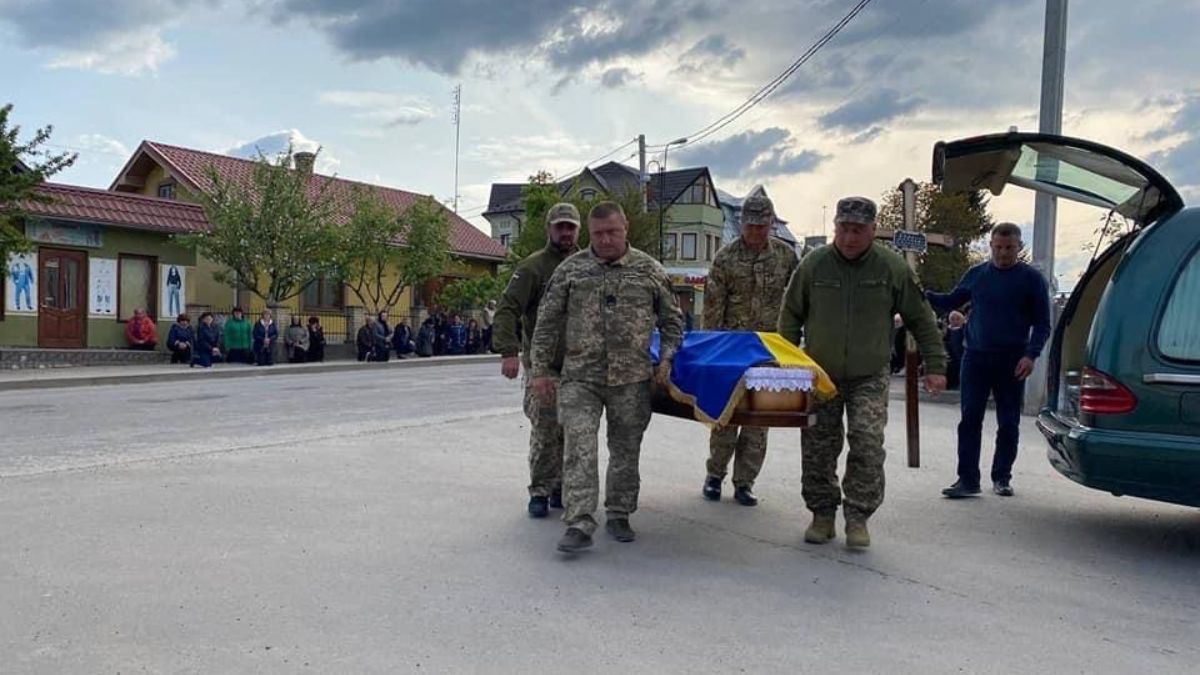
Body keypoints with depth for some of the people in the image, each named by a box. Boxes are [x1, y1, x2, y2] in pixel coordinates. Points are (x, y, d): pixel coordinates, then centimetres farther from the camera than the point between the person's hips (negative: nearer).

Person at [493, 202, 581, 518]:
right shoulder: (532, 267, -3)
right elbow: (507, 310, -12)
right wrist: (509, 351, -23)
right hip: (542, 365, -4)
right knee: (545, 432, -5)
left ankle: (561, 488, 21)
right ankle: (540, 492, 7)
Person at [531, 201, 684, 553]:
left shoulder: (650, 270, 6)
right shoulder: (570, 270, 4)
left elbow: (672, 319, 14)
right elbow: (547, 323, 6)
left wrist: (666, 358, 1)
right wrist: (542, 370, 2)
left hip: (631, 379, 1)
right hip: (579, 377, -1)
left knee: (626, 450, 9)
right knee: (579, 449, -8)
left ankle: (619, 515, 24)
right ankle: (579, 524, -6)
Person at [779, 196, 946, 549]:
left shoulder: (893, 268, -5)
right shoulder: (813, 264, -3)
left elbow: (921, 319, 4)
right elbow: (791, 316, 7)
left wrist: (935, 365, 1)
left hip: (870, 377, -1)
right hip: (820, 374, 1)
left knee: (867, 445, -11)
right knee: (818, 449, 3)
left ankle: (858, 517, 3)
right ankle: (822, 514, 18)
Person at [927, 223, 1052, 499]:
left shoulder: (1032, 279, 2)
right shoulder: (976, 274, 9)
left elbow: (1042, 323, 2)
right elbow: (951, 301, 18)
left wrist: (1031, 354, -12)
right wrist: (923, 295, 1)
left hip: (1011, 362, -2)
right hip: (975, 357, 2)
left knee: (1008, 424, 6)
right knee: (970, 420, -3)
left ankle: (1001, 478, 19)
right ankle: (968, 479, 0)